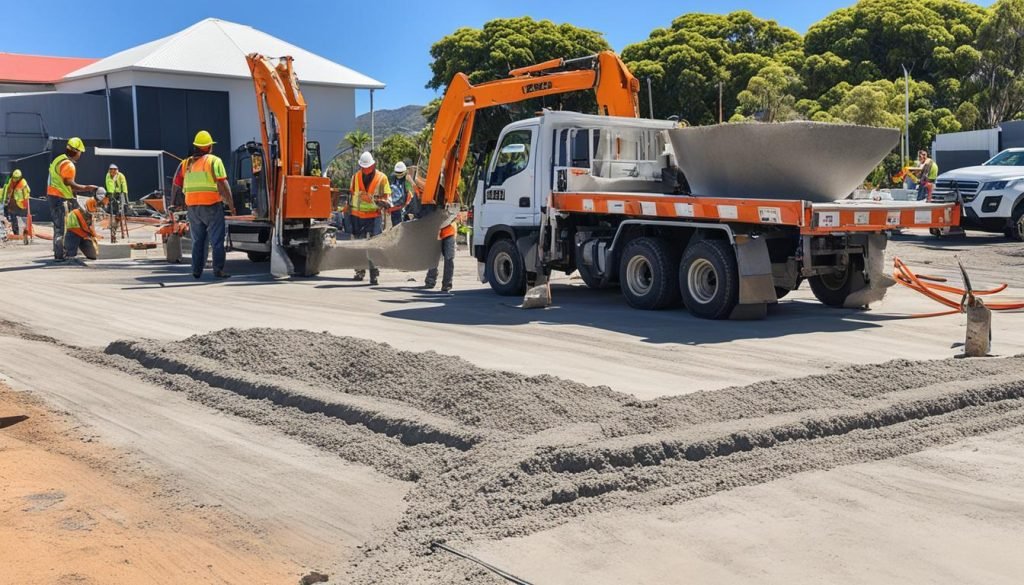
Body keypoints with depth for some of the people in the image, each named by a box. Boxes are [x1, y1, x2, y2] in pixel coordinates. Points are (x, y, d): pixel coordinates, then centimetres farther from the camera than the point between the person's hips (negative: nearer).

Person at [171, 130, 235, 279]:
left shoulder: (186, 163, 11)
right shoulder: (214, 161, -3)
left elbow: (176, 187, 11)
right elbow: (223, 185, -11)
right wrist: (231, 205, -7)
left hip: (192, 207, 5)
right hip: (212, 205, -5)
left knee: (197, 241, 15)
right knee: (217, 240, 1)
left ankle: (196, 271, 15)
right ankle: (218, 270, -4)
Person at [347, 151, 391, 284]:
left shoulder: (382, 178, -4)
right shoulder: (356, 176, 7)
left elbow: (387, 200, -5)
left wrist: (373, 199, -22)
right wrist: (349, 212, 18)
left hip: (373, 216, -4)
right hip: (357, 215, 4)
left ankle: (374, 273, -7)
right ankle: (360, 270, 23)